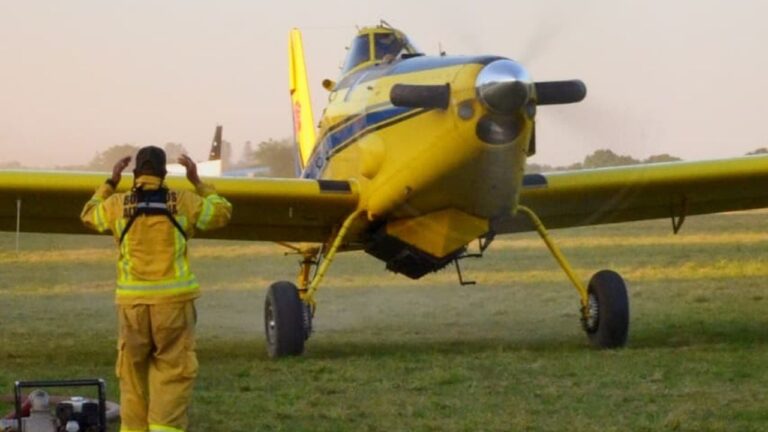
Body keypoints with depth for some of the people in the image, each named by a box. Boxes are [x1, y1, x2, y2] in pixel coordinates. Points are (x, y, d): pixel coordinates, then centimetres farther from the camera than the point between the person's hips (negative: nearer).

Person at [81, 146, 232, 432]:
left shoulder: (117, 205, 3)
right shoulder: (184, 202, 0)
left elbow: (89, 215, 25)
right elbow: (222, 213, 17)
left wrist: (110, 183, 32)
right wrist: (198, 183, 25)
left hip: (132, 301, 2)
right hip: (174, 300, -2)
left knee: (134, 372, 12)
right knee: (174, 372, -1)